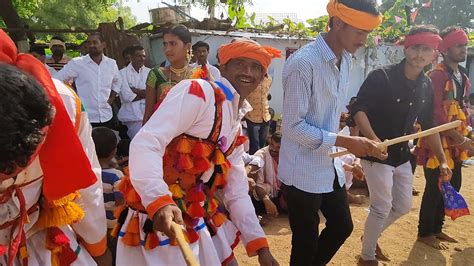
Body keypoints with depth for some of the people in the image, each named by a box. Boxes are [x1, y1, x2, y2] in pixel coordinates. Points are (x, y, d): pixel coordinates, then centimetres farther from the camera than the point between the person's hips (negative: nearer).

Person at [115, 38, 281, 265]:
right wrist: (160, 201, -37)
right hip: (159, 218, -8)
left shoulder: (235, 126, 14)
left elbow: (237, 192, 15)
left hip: (198, 222, 9)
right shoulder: (198, 92, -11)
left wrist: (259, 244, 11)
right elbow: (145, 144, -23)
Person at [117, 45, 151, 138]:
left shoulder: (149, 72, 10)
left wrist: (134, 90, -8)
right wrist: (144, 93, -1)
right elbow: (127, 96, -9)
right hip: (133, 117, -3)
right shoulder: (123, 73, 0)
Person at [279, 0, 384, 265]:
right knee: (306, 243, 7)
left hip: (329, 164, 8)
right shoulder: (303, 63, -22)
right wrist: (346, 142, -22)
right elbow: (293, 126, -23)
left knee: (342, 226, 21)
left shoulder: (346, 60, 5)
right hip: (303, 171, -8)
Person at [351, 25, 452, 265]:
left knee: (403, 206, 17)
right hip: (376, 154, -7)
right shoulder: (381, 76, -17)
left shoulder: (426, 85, 4)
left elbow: (428, 124, 11)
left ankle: (371, 237, 41)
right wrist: (373, 139, -39)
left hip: (402, 155, 7)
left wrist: (442, 160, 10)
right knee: (382, 208, 1)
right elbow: (358, 109, -23)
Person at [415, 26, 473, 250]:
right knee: (435, 188, 0)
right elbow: (435, 113, -21)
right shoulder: (437, 75, -14)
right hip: (439, 140, -9)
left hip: (456, 142, 9)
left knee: (453, 185, 15)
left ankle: (436, 228, 30)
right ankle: (425, 233, 17)